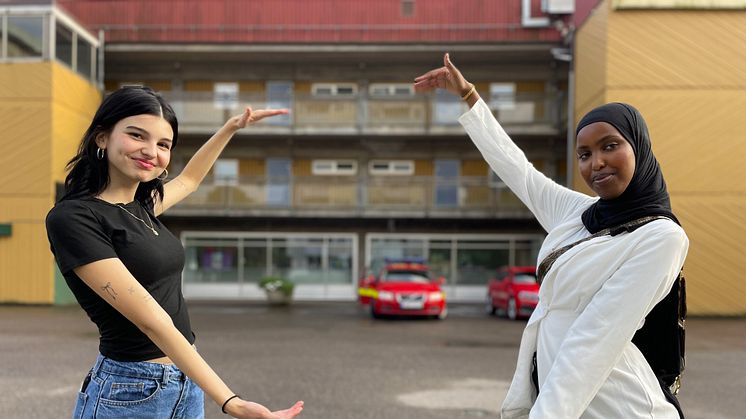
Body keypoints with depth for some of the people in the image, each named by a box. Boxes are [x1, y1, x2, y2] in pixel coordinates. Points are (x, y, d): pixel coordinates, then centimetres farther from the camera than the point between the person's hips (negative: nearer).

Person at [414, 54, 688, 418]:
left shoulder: (662, 236, -13)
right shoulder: (577, 211, 8)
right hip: (548, 389, 6)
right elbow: (515, 166, 20)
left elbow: (597, 339, -20)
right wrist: (466, 94, 25)